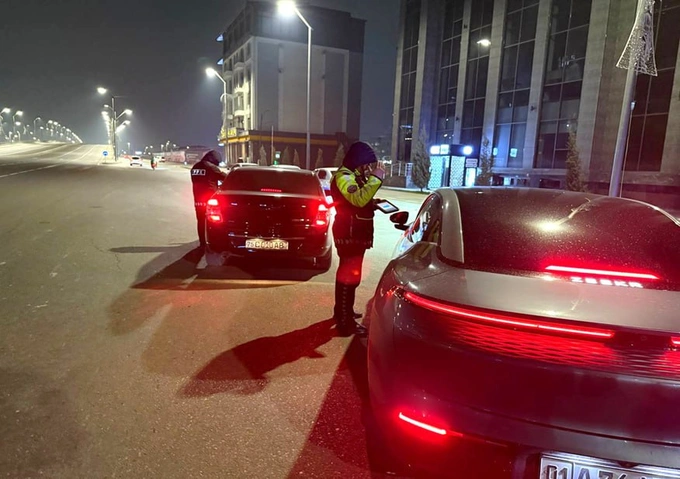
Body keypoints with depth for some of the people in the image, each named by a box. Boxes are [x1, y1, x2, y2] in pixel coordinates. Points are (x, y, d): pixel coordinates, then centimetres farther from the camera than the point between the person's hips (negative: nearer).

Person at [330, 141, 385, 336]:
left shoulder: (355, 175, 18)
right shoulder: (344, 176, -16)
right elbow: (359, 199, -32)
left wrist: (374, 203, 9)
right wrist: (376, 178, -27)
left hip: (356, 233, 11)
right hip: (349, 234, -11)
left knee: (347, 273, 20)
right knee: (350, 276, -9)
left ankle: (343, 312, 34)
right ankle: (345, 322, -4)